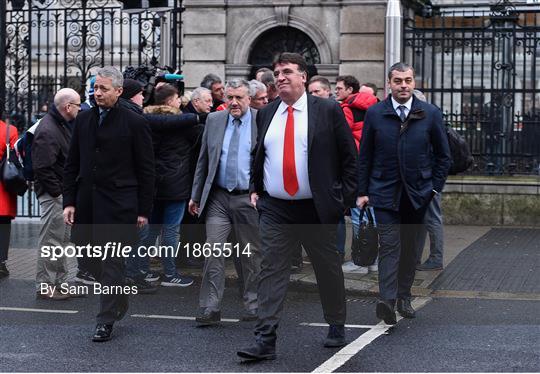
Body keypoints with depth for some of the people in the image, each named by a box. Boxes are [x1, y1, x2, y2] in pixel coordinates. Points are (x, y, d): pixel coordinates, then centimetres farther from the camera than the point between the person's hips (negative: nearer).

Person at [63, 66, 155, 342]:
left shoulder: (134, 123, -5)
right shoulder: (83, 120, 9)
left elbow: (145, 171, -3)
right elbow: (71, 165, 12)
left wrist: (144, 210, -5)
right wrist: (69, 202, 4)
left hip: (119, 204, -5)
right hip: (87, 203, 5)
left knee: (112, 263, -3)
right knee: (93, 260, 10)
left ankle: (106, 320, 5)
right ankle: (119, 301, 32)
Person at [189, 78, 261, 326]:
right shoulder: (214, 120, 7)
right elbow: (203, 160, 12)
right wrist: (196, 195, 10)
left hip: (249, 199, -2)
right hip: (218, 198, 2)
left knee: (251, 254, 9)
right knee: (214, 251, -4)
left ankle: (252, 306, 22)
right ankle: (210, 308, 0)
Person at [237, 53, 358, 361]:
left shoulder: (328, 110, -3)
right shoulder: (267, 114, 9)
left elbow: (349, 156, -1)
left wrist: (345, 197, -6)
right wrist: (255, 189, 11)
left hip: (317, 210, -2)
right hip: (275, 211, 2)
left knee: (329, 271, 12)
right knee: (272, 271, -4)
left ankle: (337, 327, 32)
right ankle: (265, 340, -4)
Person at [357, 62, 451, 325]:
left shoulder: (430, 114, 2)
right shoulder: (375, 113, 0)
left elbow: (443, 155, 10)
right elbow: (365, 156, 5)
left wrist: (436, 187, 4)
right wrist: (362, 192, 2)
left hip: (417, 193, 2)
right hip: (384, 192, -2)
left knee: (410, 246, 10)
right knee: (389, 245, -12)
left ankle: (404, 297, 21)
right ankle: (387, 300, -20)